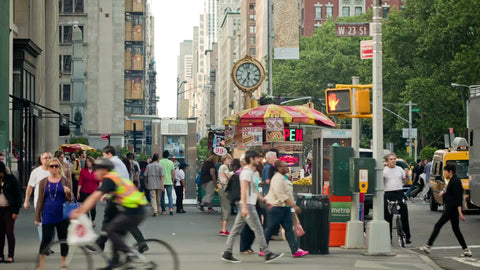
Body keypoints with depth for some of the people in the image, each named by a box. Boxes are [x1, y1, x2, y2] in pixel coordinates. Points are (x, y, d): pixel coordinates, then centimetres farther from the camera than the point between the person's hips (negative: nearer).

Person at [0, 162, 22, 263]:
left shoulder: (11, 179, -6)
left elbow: (18, 194, -6)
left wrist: (16, 211, -9)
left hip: (9, 209, -3)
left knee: (10, 232, -1)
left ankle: (11, 256, 3)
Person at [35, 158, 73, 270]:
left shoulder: (65, 181, 4)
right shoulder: (43, 182, 6)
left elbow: (70, 199, 3)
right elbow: (40, 200, 9)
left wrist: (68, 192, -20)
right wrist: (37, 217, 6)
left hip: (62, 216, 0)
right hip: (48, 215, 0)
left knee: (63, 240, 7)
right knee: (46, 239, -2)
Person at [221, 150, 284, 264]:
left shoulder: (251, 172, 20)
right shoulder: (247, 172, -12)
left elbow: (254, 191, 29)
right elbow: (243, 190, -22)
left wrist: (264, 200, 29)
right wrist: (245, 207, -28)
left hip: (246, 206, 10)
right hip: (248, 205, -10)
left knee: (236, 230, 7)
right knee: (258, 229, -6)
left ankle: (227, 253, 7)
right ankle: (267, 254, -2)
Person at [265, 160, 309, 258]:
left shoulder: (283, 178, 13)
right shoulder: (277, 180, -19)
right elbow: (282, 196, -25)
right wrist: (294, 205, -27)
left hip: (285, 207, 9)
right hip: (276, 208, -9)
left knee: (289, 228, 1)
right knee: (270, 229, 1)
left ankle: (295, 250, -4)